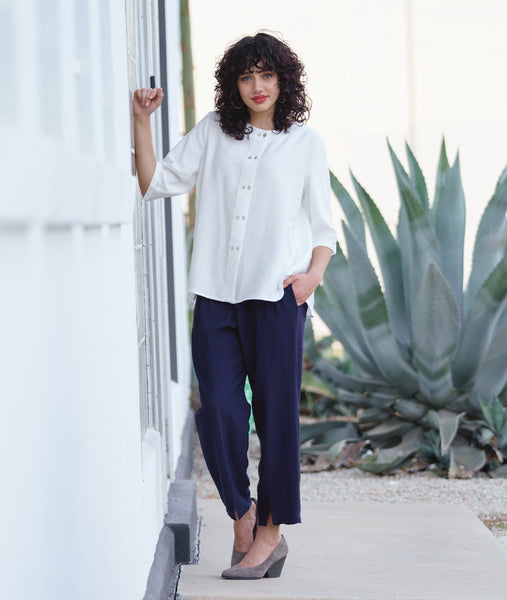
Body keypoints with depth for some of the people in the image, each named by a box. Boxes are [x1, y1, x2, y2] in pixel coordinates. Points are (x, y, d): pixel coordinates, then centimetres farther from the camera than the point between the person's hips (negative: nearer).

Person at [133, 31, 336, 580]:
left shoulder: (306, 143, 9)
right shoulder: (212, 132, 13)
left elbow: (322, 226, 11)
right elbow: (156, 183, 9)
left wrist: (314, 273, -7)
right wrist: (141, 122, 0)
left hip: (276, 294, -2)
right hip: (216, 293, 2)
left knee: (275, 413, 0)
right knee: (217, 411, -5)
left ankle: (270, 530, 11)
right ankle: (243, 518, 12)